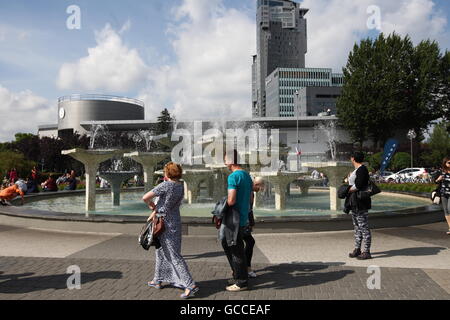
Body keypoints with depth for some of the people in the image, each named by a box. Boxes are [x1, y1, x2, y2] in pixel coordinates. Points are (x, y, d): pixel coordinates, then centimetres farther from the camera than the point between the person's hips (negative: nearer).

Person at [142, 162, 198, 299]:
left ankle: (190, 285, -6)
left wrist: (151, 205, 4)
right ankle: (157, 280, 33)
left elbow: (145, 198, -16)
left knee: (174, 255, -4)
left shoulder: (165, 185, -17)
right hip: (175, 222, 8)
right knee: (161, 251, 20)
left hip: (166, 224, -8)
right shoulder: (181, 187, 6)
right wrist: (155, 211, 8)